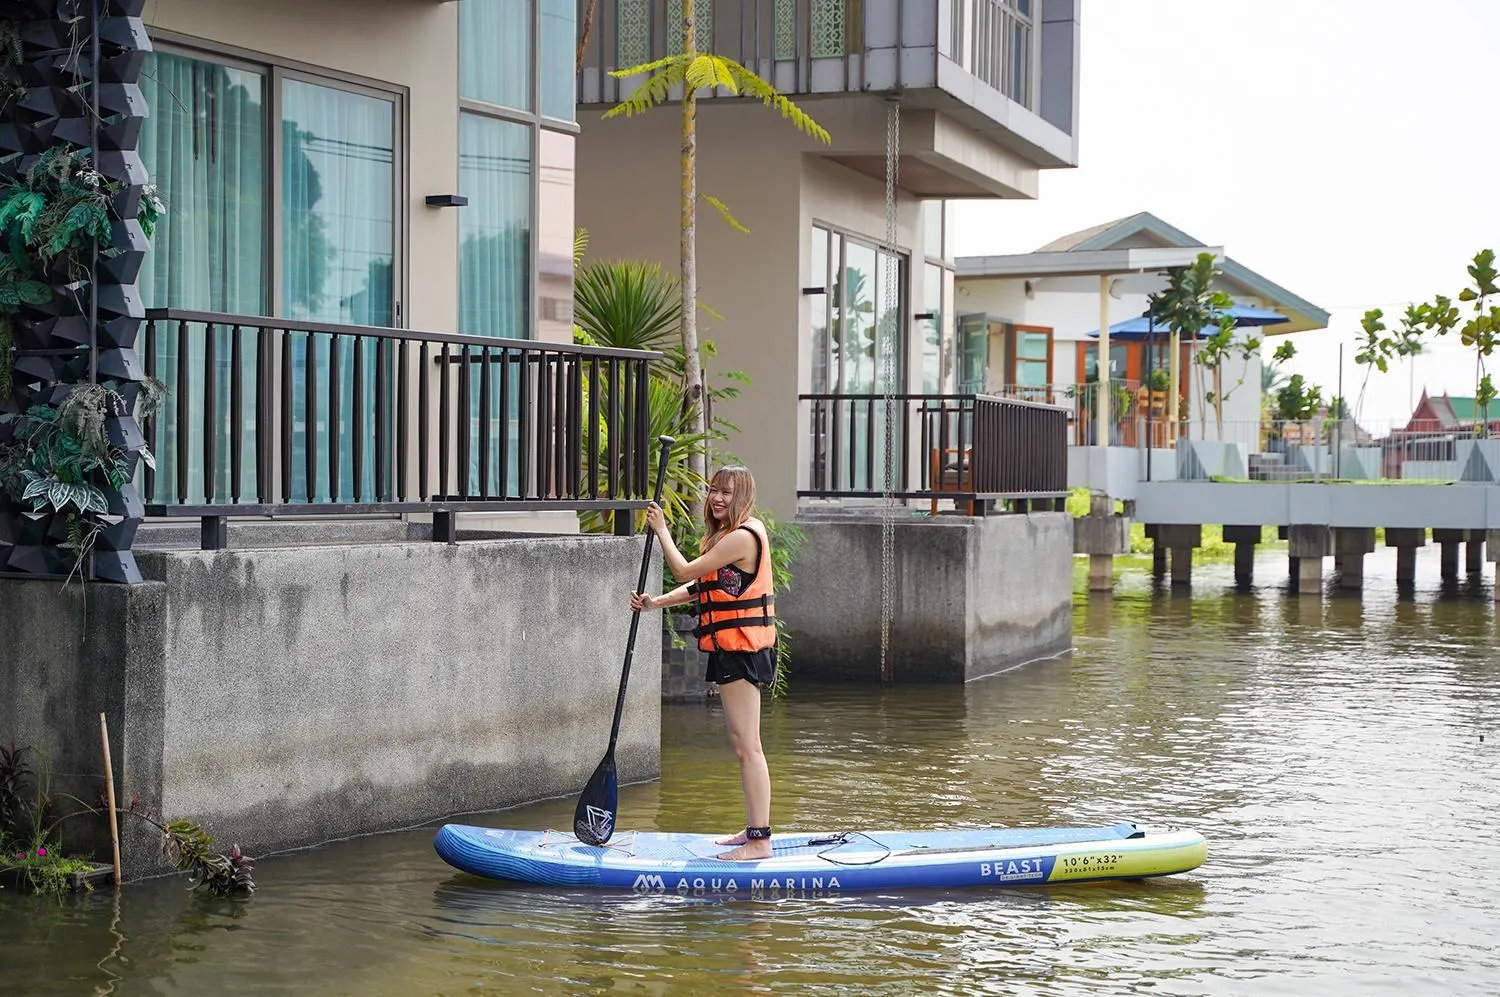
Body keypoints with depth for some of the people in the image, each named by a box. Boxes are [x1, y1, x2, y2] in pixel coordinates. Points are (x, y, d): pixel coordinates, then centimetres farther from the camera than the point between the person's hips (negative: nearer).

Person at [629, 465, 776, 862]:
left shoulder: (741, 537, -17)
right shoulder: (732, 535, 17)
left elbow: (684, 571, -13)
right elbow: (700, 586, 18)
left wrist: (661, 530, -2)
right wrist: (655, 603, 10)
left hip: (741, 648, -11)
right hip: (738, 649, 11)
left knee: (747, 745, -10)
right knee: (743, 744, 16)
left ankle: (760, 840, -10)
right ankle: (754, 829, 24)